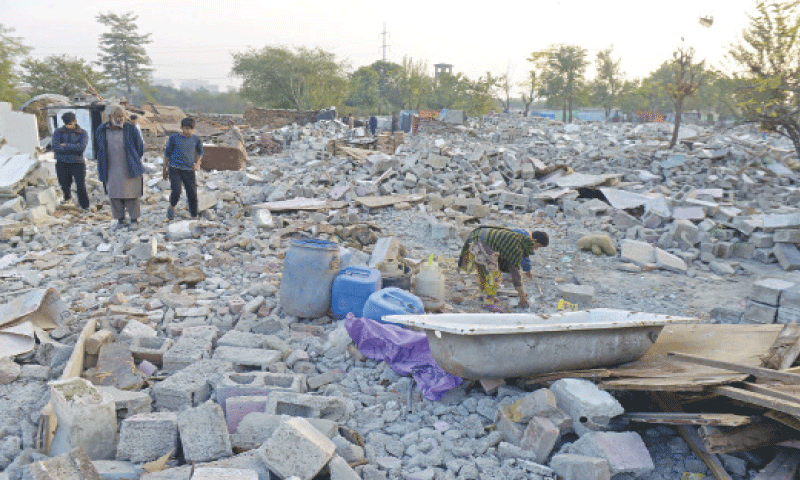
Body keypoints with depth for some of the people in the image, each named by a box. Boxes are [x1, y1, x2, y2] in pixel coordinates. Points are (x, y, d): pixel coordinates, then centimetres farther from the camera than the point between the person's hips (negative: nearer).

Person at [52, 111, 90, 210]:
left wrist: (66, 145, -9)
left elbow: (82, 147, -14)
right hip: (62, 163, 2)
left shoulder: (83, 133, 3)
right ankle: (67, 198, 41)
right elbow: (56, 148, -10)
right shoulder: (58, 132, 5)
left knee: (81, 186, -8)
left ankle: (85, 206, 3)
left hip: (78, 163, -2)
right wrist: (74, 148, -11)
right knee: (64, 184, 11)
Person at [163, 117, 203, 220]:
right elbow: (167, 153, 7)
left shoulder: (196, 139, 2)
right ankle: (171, 208, 11)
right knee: (176, 191, -18)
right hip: (174, 169, -2)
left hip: (188, 170, 2)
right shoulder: (174, 138, -2)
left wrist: (197, 163, 1)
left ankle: (194, 217, 10)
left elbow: (200, 152, 19)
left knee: (192, 194, -3)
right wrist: (165, 169, 11)